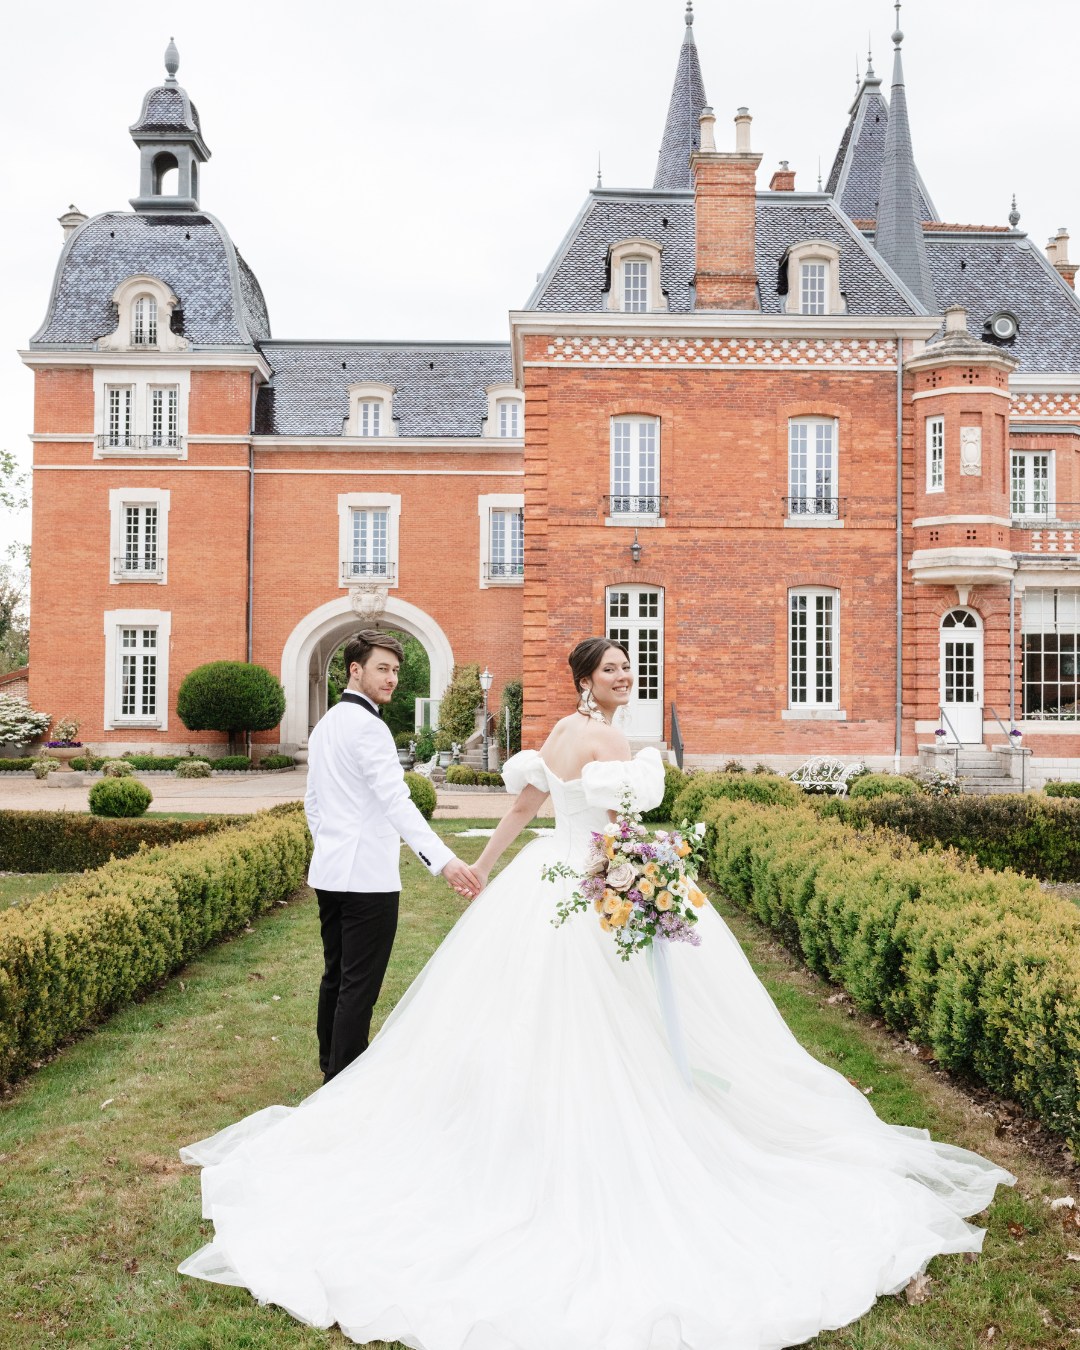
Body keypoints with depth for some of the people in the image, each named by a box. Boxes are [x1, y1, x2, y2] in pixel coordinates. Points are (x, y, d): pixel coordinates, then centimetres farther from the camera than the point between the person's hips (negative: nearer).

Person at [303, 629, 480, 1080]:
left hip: (329, 871, 10)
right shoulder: (367, 725, -15)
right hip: (367, 874, -10)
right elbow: (396, 801, -26)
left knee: (336, 976, 17)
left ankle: (331, 1068, 27)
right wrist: (443, 859, -33)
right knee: (359, 986, -3)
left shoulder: (325, 724, 15)